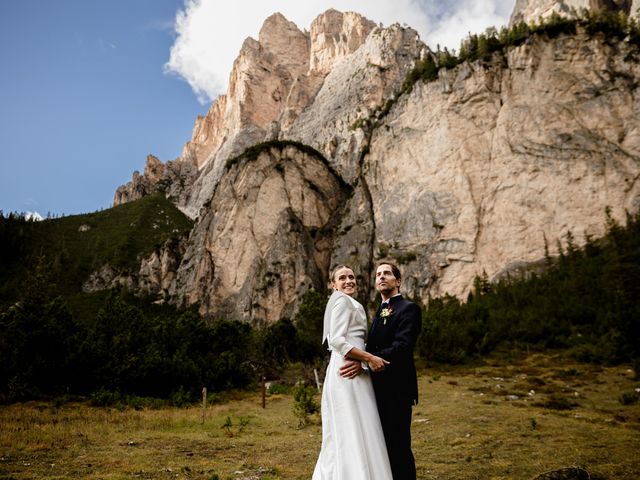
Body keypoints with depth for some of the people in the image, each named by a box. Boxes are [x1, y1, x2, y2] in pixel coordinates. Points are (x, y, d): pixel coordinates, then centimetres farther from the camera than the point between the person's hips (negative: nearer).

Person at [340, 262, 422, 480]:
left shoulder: (408, 309, -8)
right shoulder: (379, 313, 19)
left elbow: (401, 347, -22)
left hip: (396, 390, -8)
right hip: (379, 389, 8)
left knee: (398, 447, -2)